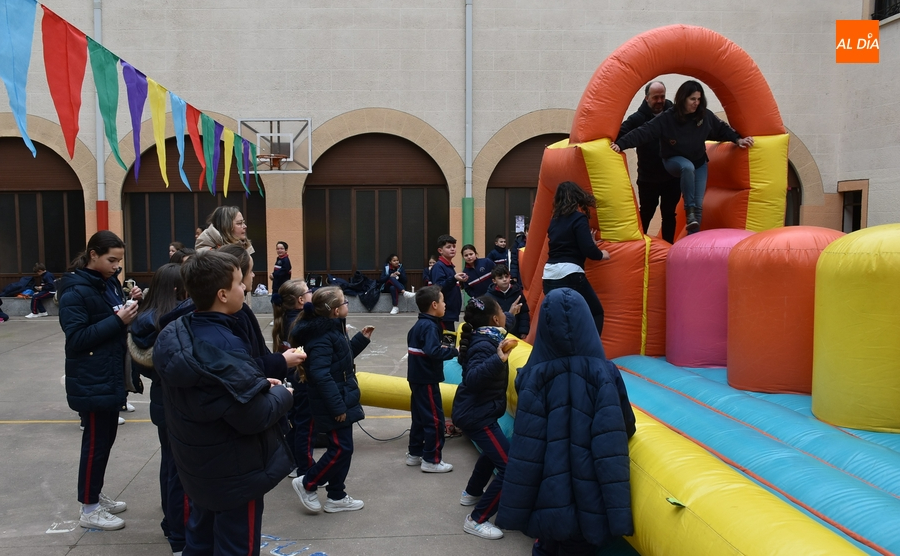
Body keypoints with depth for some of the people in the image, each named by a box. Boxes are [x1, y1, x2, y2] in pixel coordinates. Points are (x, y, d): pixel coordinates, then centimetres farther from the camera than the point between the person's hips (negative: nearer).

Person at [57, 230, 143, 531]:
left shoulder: (109, 282, 8)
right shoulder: (75, 291, -16)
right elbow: (76, 338, -21)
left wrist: (130, 305, -5)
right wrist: (116, 320, -25)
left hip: (111, 377, 8)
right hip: (90, 382, -8)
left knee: (106, 438, 17)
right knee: (96, 441, 2)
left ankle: (96, 495, 32)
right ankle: (89, 509, 16)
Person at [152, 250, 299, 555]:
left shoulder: (178, 333, -3)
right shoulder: (224, 349, -32)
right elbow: (256, 417, -29)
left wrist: (259, 383, 0)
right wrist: (282, 394, -11)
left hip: (200, 464, 9)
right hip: (235, 473, -9)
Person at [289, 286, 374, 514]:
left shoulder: (331, 330, 10)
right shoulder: (322, 336, -21)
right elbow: (320, 374, -28)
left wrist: (361, 339, 15)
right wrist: (337, 406, -28)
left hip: (342, 400, 10)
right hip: (334, 405, -10)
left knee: (343, 448, 14)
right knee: (341, 448, -4)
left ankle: (336, 497, 24)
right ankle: (307, 484, 14)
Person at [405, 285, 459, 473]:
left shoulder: (419, 324, 10)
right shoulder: (430, 326, -20)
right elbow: (433, 351, -31)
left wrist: (441, 346, 12)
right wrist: (453, 351, -20)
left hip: (417, 378, 10)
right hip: (427, 380, -10)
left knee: (420, 417, 18)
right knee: (435, 419, -2)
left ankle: (415, 454, 27)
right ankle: (431, 460, 4)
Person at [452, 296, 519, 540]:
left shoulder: (484, 337, 4)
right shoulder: (484, 344, -24)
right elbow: (472, 379, -40)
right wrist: (498, 359, -50)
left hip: (475, 411, 11)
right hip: (477, 415, -11)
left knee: (493, 451, 33)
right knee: (510, 466, -13)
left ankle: (471, 493, 50)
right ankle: (476, 520, -7)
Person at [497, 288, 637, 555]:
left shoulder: (534, 376, -11)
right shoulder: (604, 373, -11)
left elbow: (524, 452, -9)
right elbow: (624, 430, -10)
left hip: (548, 500, 0)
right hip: (589, 501, 0)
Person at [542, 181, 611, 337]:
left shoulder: (554, 220, 16)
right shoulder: (578, 218, -5)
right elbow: (588, 250, -14)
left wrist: (589, 240, 29)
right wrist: (601, 254, 6)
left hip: (549, 274, 7)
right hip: (569, 274, -7)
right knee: (596, 313, 9)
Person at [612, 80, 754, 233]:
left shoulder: (705, 115, -10)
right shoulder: (667, 118, -21)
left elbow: (722, 129, 7)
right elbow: (643, 132, -27)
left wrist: (737, 139, -4)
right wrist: (621, 144, -37)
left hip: (699, 163, 4)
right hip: (674, 160, -4)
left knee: (699, 204, -3)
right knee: (688, 167, -41)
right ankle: (689, 210, -31)